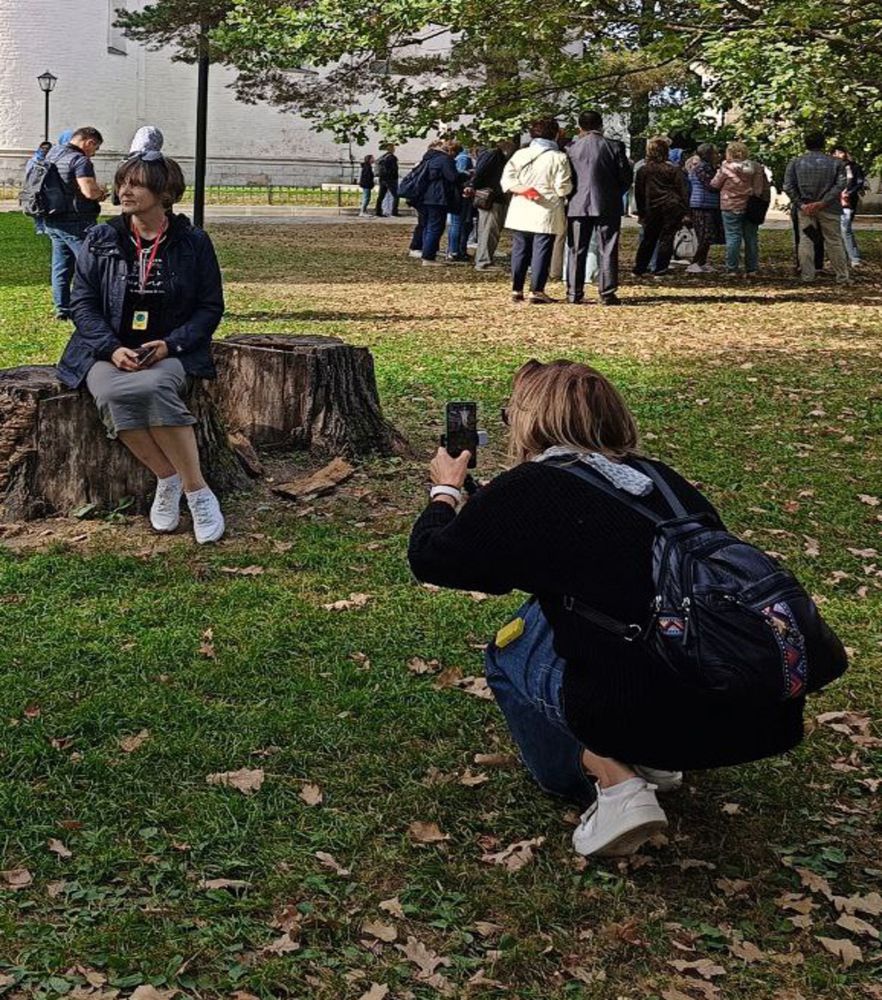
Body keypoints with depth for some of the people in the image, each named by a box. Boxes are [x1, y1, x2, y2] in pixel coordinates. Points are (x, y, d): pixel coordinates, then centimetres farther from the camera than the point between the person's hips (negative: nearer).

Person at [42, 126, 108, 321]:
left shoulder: (52, 154, 13)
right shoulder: (79, 160, -16)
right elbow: (90, 191, -26)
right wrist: (101, 192, -3)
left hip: (52, 220, 9)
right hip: (76, 222, -9)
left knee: (60, 266, 13)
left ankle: (62, 308, 16)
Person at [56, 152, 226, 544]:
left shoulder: (193, 243, 4)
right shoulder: (100, 241, 7)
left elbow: (211, 307, 4)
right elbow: (82, 303, 4)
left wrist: (170, 344, -12)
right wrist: (112, 349, -13)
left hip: (168, 353, -1)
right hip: (109, 353, 2)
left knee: (155, 389, -38)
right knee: (114, 395, -35)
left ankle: (196, 490, -25)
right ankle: (167, 479, -16)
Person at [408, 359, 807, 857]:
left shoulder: (529, 489, -2)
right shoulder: (660, 478, 16)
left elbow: (429, 560, 13)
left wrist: (445, 490, 33)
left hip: (676, 718, -7)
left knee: (510, 650, 18)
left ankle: (616, 784, 4)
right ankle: (651, 759, 22)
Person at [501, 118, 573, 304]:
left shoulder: (520, 154, 4)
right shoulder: (558, 158, -8)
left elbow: (506, 180, -3)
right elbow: (563, 188, -10)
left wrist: (521, 189, -6)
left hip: (520, 212, 4)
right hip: (546, 213, -4)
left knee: (519, 250, 11)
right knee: (541, 252, 0)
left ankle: (516, 289, 13)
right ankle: (536, 290, -3)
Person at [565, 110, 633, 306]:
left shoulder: (571, 148, -1)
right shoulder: (614, 147, -4)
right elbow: (626, 177, -1)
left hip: (578, 206, 1)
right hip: (608, 206, -1)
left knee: (577, 251, 7)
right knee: (607, 251, 3)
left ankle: (574, 294, 6)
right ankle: (607, 294, 0)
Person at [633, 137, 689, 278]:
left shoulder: (643, 170, 3)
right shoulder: (674, 169, -4)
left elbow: (639, 193, 9)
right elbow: (683, 191, -5)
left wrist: (641, 213, 17)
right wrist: (685, 212, -3)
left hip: (652, 209, 3)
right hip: (672, 208, -3)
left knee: (648, 238, 13)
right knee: (666, 238, 2)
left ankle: (639, 268, 15)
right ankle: (660, 270, 0)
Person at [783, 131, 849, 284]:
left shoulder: (795, 162, 3)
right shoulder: (835, 163, 1)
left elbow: (788, 186, -3)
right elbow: (840, 185, -10)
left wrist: (800, 204, -6)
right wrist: (823, 202, -15)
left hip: (805, 208, 1)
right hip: (828, 209, -1)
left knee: (805, 241, 7)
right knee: (834, 242, 6)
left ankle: (807, 277, 6)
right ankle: (842, 277, 9)